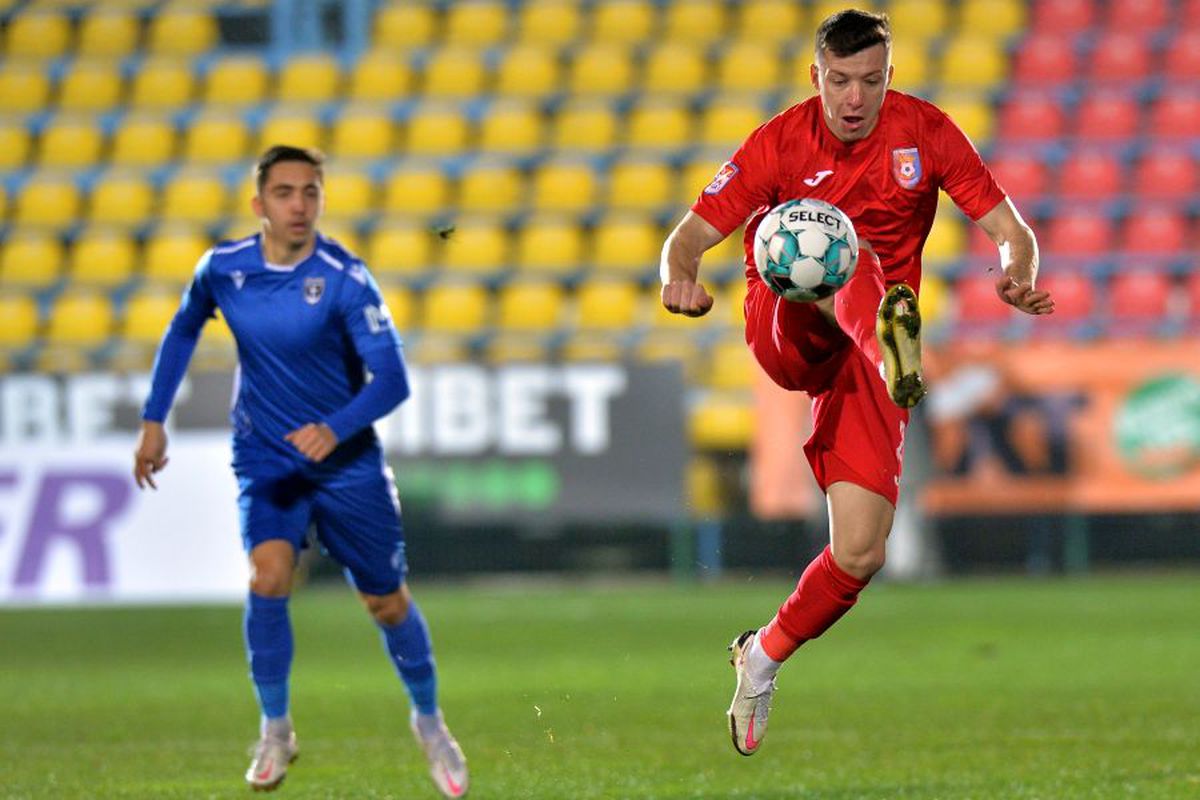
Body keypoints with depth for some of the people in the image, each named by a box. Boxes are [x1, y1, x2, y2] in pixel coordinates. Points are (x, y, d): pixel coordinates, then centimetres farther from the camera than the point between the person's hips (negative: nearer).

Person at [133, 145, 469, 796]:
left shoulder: (345, 278, -19)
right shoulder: (222, 269, -8)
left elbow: (392, 380, -21)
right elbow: (183, 331, 13)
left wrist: (335, 429, -38)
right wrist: (153, 420, 9)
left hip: (346, 459, -1)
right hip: (264, 459, 1)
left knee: (387, 603, 7)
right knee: (269, 576, -24)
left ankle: (428, 720, 34)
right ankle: (274, 730, -6)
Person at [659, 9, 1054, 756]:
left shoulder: (924, 132, -2)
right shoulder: (782, 143, -6)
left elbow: (1011, 231, -2)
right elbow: (694, 232, -11)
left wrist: (1018, 275, -26)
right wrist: (680, 275, -35)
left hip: (859, 356, 2)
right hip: (785, 330, -2)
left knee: (861, 553, -8)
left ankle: (763, 658, 18)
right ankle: (893, 335, -73)